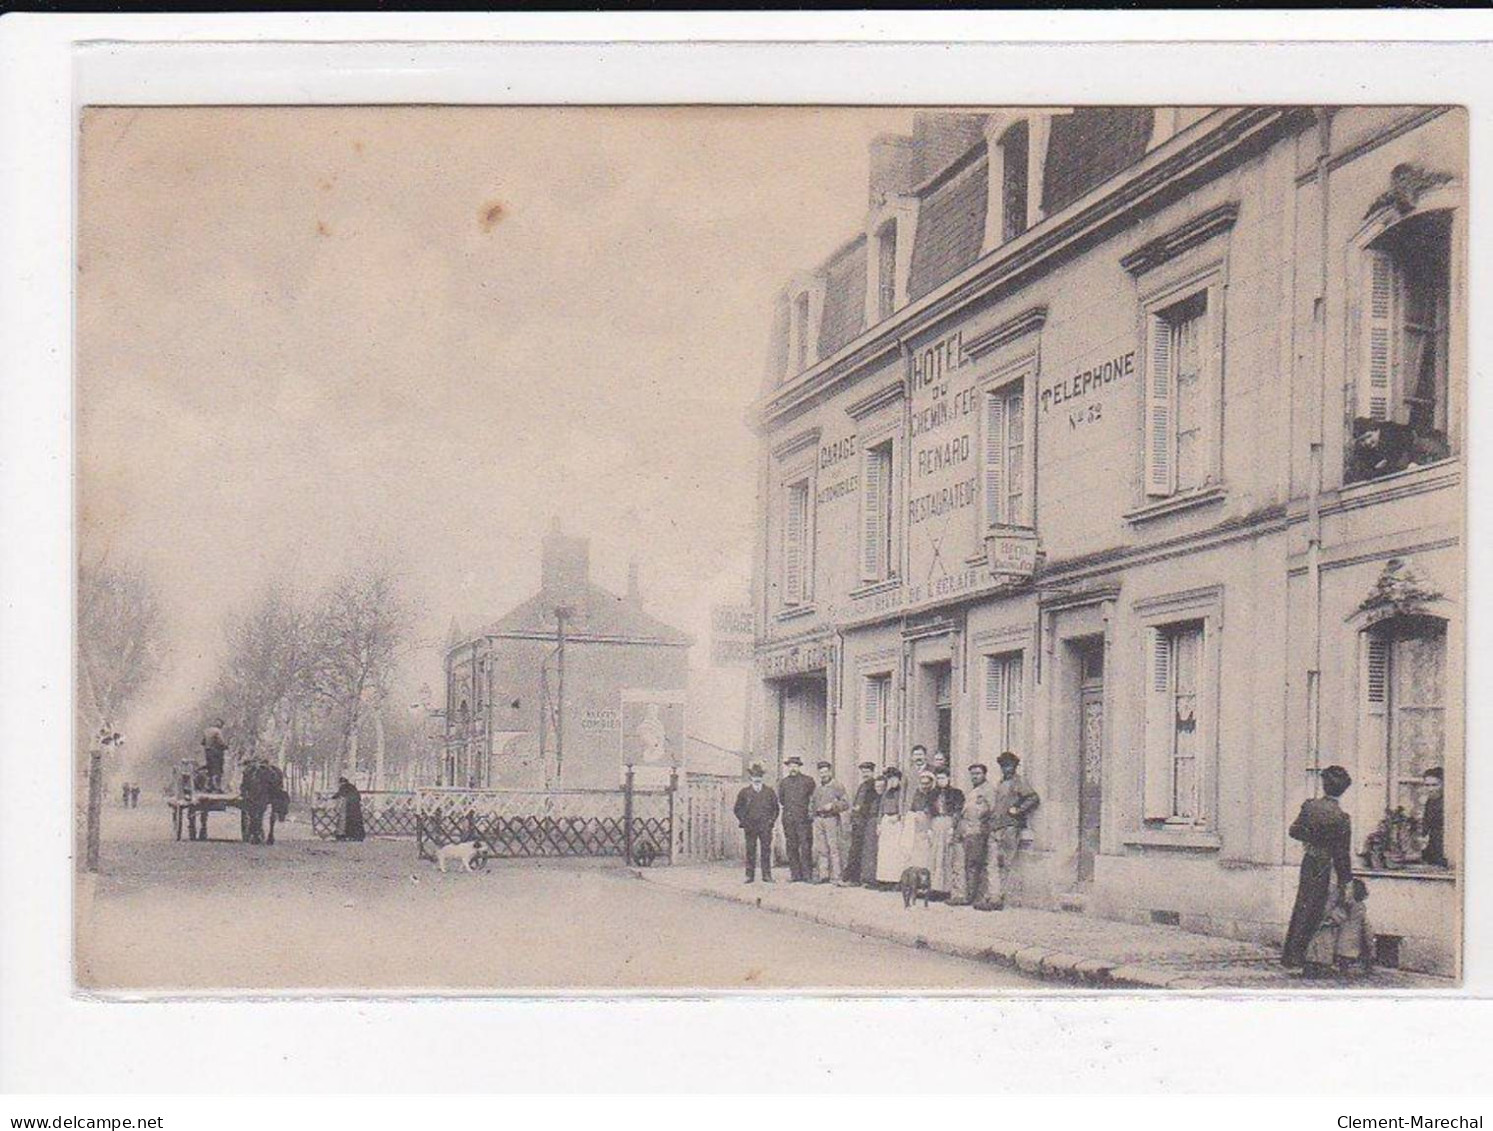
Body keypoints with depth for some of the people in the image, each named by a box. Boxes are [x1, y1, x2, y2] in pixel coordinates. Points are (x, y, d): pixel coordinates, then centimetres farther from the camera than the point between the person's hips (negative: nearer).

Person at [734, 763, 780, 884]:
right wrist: (742, 821, 0)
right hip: (750, 826, 0)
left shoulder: (769, 792, 11)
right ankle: (750, 876, 2)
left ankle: (767, 875, 2)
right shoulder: (745, 792, 9)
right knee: (750, 850, -1)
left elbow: (775, 808, 16)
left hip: (765, 826, 1)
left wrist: (772, 820, 4)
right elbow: (737, 809, 11)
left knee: (766, 850, -2)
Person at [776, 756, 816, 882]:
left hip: (803, 819, -4)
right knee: (792, 848, 2)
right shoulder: (784, 782, 14)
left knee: (805, 847, -9)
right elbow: (781, 800, 24)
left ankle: (807, 875, -7)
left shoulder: (808, 781, 4)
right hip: (788, 819, 4)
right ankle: (796, 875, 5)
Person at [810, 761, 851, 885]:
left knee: (833, 848, -8)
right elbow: (812, 801, 29)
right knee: (820, 848, 4)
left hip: (831, 819, -5)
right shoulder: (817, 787, 17)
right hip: (818, 819, 5)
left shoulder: (837, 786, 0)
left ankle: (836, 877, -9)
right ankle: (823, 874, 10)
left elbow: (846, 804, -5)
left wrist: (832, 806, -16)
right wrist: (813, 809, 11)